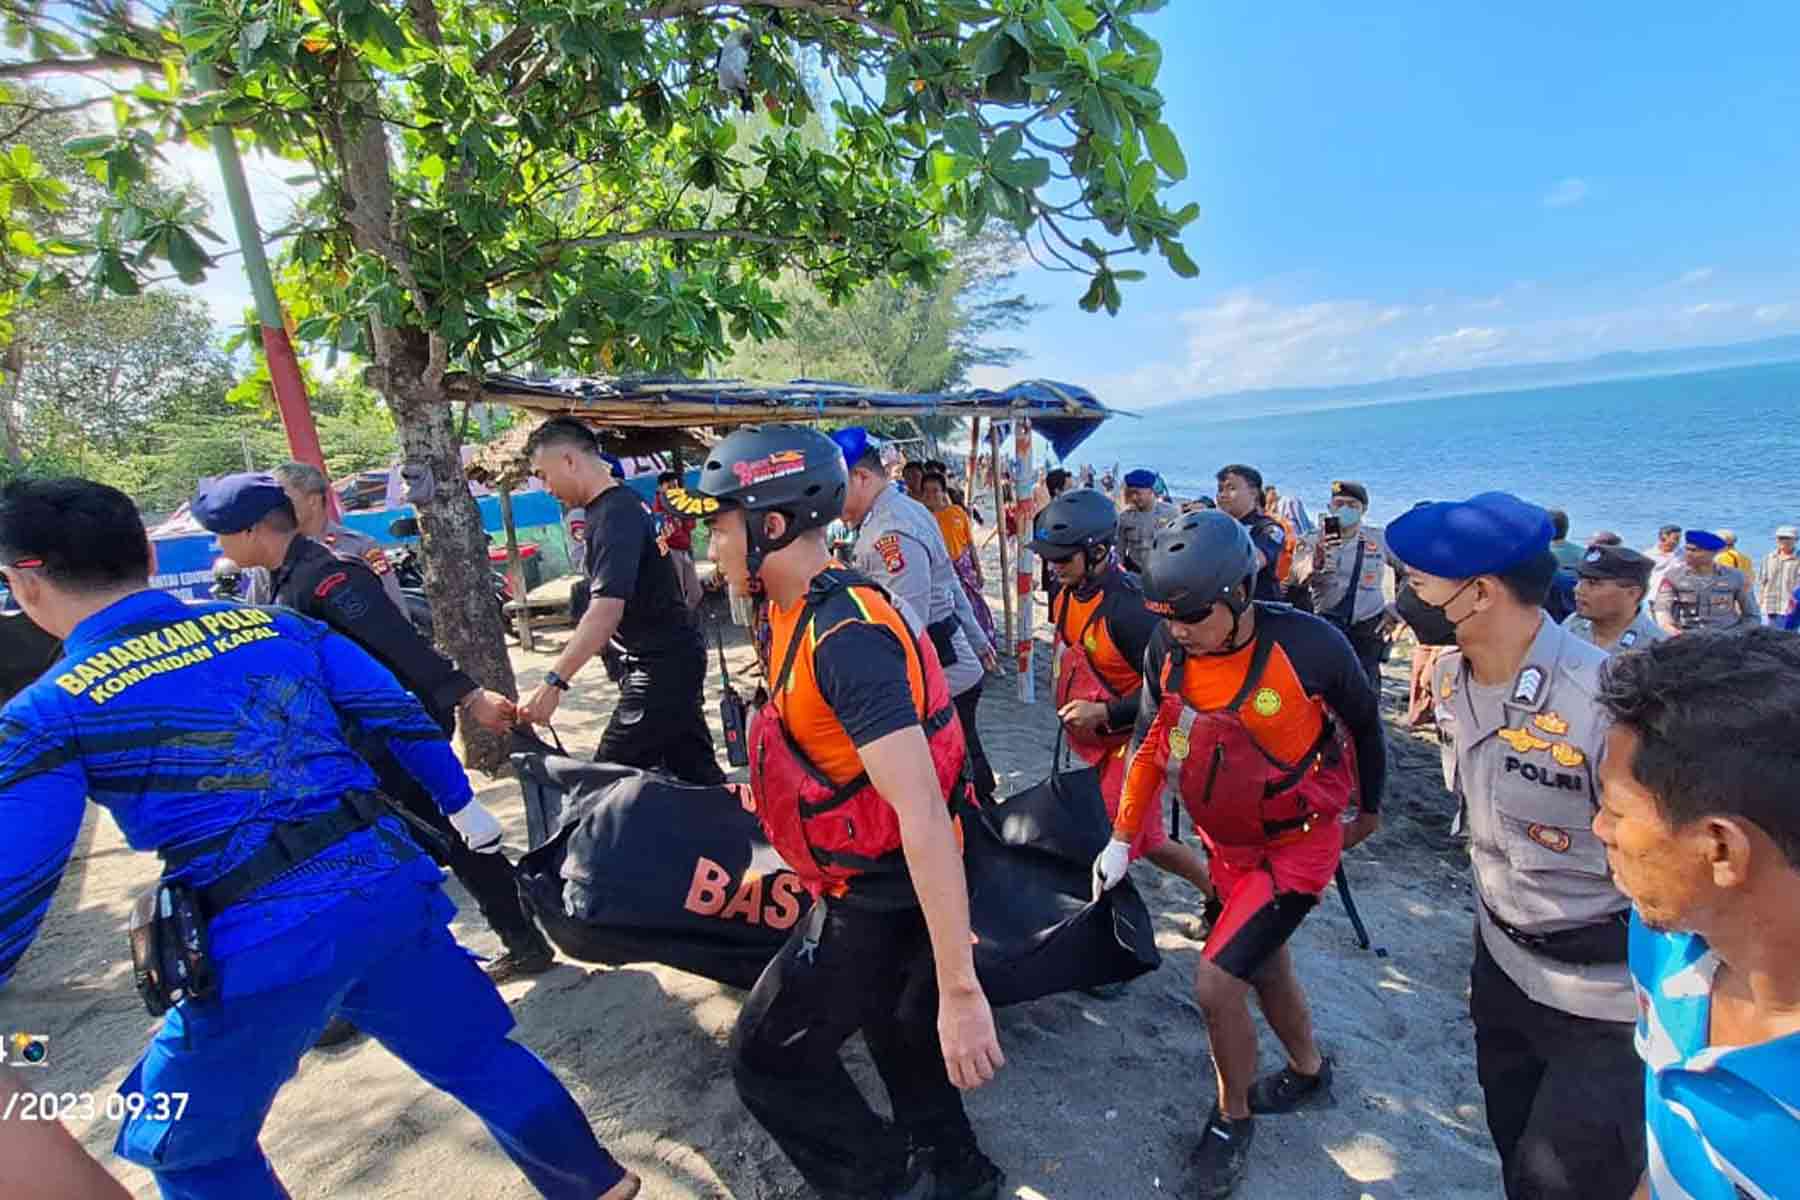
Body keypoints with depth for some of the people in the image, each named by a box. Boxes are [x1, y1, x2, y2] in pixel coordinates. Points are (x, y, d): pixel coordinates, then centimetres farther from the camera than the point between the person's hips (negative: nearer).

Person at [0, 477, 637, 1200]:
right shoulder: (276, 625, 6)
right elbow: (400, 715, 8)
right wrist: (460, 804, 23)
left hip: (260, 947, -4)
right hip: (392, 889, 4)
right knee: (475, 1055, 24)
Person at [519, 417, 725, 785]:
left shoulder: (616, 514, -19)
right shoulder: (614, 507, 12)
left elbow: (607, 608, -30)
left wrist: (553, 682, -33)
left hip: (663, 666, -10)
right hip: (671, 661, 10)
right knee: (697, 774, 13)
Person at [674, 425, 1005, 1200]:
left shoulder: (845, 637, -30)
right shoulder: (808, 613, 1)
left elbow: (923, 814, -34)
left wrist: (959, 990, -32)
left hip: (881, 897, -9)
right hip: (884, 882, 9)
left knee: (769, 1058, 7)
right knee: (897, 1029, 27)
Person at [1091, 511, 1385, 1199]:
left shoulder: (1310, 647, -28)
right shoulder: (1168, 650, -15)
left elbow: (1364, 725, -7)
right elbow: (1150, 742, -1)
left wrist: (1369, 809, 8)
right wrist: (1121, 840, -1)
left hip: (1297, 845, -5)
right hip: (1227, 841, 5)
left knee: (1216, 982, -11)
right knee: (1264, 965, 24)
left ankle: (1233, 1119, 18)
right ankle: (1309, 1072, 53)